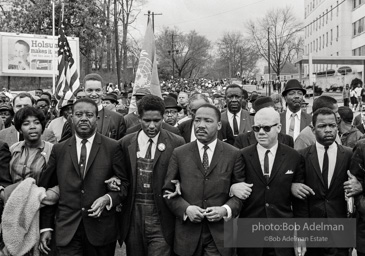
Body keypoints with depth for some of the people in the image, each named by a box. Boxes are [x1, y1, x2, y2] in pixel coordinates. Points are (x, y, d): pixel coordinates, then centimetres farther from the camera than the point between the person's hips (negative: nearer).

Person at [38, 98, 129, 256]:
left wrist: (108, 198, -17)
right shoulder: (59, 150, 6)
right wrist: (45, 227, 3)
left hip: (101, 229, -1)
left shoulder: (112, 147, 0)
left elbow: (125, 183, 1)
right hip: (67, 230, 1)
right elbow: (46, 189, 7)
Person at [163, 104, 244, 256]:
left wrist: (226, 209, -13)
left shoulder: (233, 154, 1)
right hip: (187, 234, 1)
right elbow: (168, 190, 4)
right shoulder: (179, 154, 3)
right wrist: (186, 208, -11)